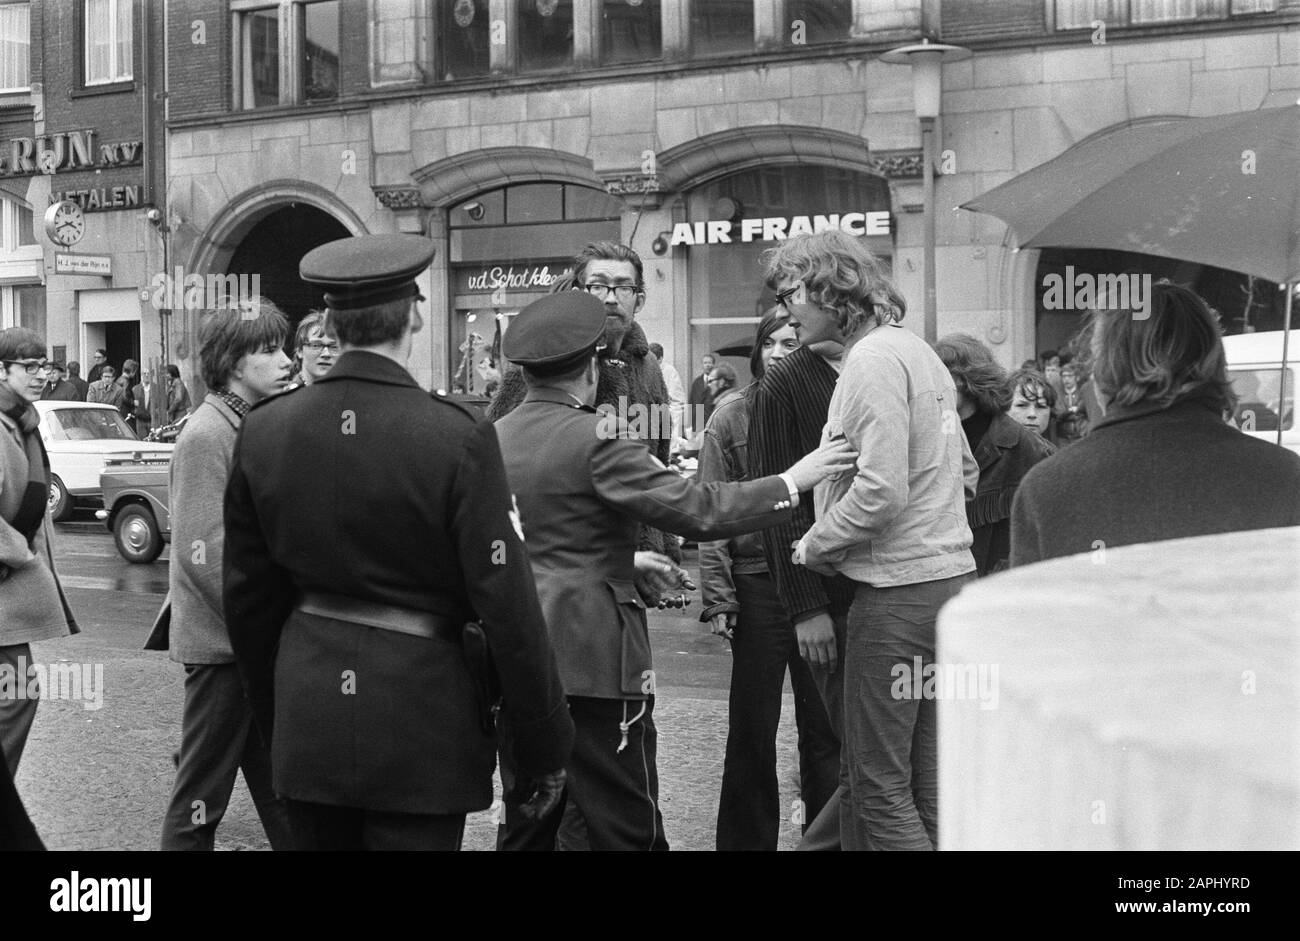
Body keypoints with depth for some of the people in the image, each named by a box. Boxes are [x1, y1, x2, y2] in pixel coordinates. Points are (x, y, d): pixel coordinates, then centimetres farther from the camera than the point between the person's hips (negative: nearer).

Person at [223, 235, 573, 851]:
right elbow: (508, 605, -13)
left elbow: (248, 595, 9)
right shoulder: (457, 437, -14)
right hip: (419, 728, -4)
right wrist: (545, 748, -4)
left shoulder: (264, 431, 0)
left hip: (308, 725, 5)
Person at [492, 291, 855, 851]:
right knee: (627, 827, -1)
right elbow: (694, 509, -16)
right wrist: (791, 483, -6)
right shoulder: (595, 438, -12)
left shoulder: (495, 437, 8)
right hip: (590, 656, -7)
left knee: (526, 827, 12)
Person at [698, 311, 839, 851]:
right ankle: (747, 838, 19)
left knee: (823, 726, 6)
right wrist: (717, 598, -6)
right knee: (752, 730, 8)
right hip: (757, 582, 0)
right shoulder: (732, 416, 1)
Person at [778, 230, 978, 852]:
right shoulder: (916, 350, 17)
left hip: (897, 588, -10)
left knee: (879, 782, -4)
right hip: (949, 573, 10)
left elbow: (880, 490, -21)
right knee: (927, 781, 13)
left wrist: (813, 546, -9)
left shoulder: (873, 359, -14)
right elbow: (964, 472, 22)